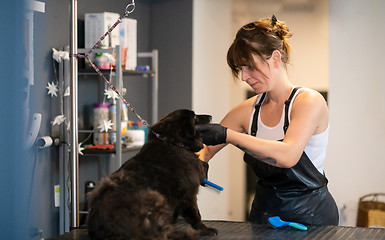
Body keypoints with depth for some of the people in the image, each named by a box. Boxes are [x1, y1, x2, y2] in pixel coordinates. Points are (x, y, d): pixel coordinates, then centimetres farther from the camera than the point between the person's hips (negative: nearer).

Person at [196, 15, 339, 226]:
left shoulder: (309, 101, -11)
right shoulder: (248, 111, 6)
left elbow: (287, 155, -26)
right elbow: (206, 148, 14)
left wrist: (227, 135, -27)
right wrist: (199, 163, -9)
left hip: (310, 215, -5)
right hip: (264, 212, 5)